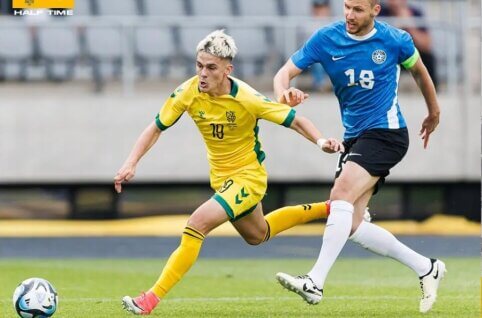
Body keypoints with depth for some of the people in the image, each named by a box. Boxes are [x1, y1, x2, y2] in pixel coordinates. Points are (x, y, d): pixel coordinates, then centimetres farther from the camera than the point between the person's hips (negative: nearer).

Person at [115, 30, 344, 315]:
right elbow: (156, 128, -6)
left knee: (198, 223, -26)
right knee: (257, 235, 29)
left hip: (249, 176, -7)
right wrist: (131, 163, -20)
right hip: (221, 177, 7)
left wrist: (322, 141, -39)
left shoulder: (247, 99, -28)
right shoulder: (188, 93, -17)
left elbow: (296, 121, -20)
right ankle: (328, 210, 50)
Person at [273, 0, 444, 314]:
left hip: (386, 132, -6)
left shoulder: (395, 41, -7)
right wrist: (284, 94, -27)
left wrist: (434, 111, 28)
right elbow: (285, 72, -3)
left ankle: (315, 282, -29)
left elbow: (418, 69, 14)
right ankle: (426, 268, 15)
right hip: (355, 137, 6)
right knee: (352, 225, 1)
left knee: (341, 196, -25)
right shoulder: (325, 39, -2)